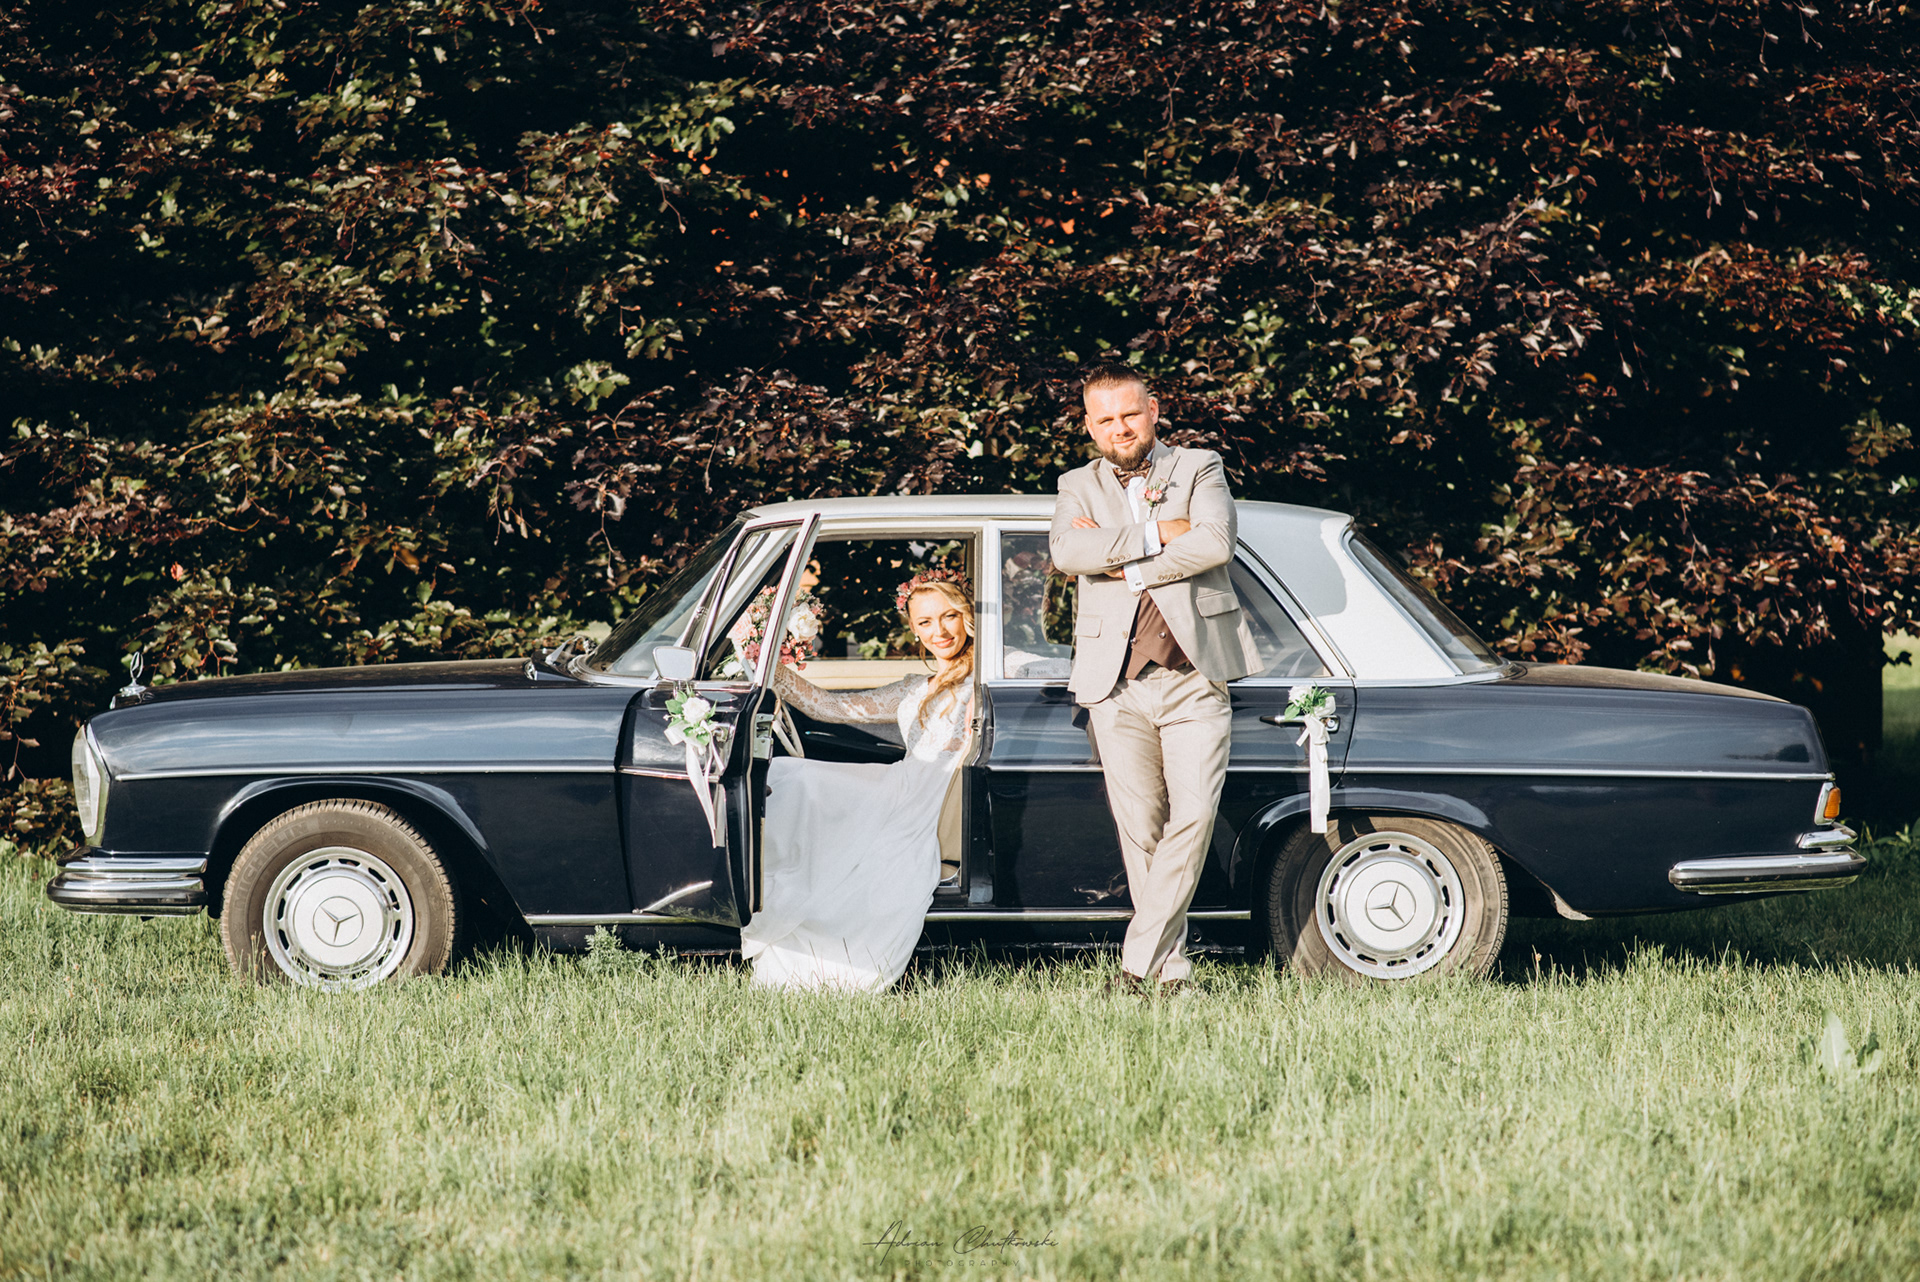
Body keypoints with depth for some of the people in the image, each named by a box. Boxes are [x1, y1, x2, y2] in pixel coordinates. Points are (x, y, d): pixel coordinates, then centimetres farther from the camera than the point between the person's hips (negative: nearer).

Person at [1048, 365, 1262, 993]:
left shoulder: (1199, 469, 10)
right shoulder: (1078, 487, 15)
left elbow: (1216, 542, -9)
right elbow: (1068, 552, -7)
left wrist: (1126, 566, -7)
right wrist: (1157, 534, -10)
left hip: (1194, 676, -1)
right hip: (1117, 683, 2)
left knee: (1193, 815, -13)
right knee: (1140, 828, 0)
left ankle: (1138, 961, -11)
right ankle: (1173, 968, 6)